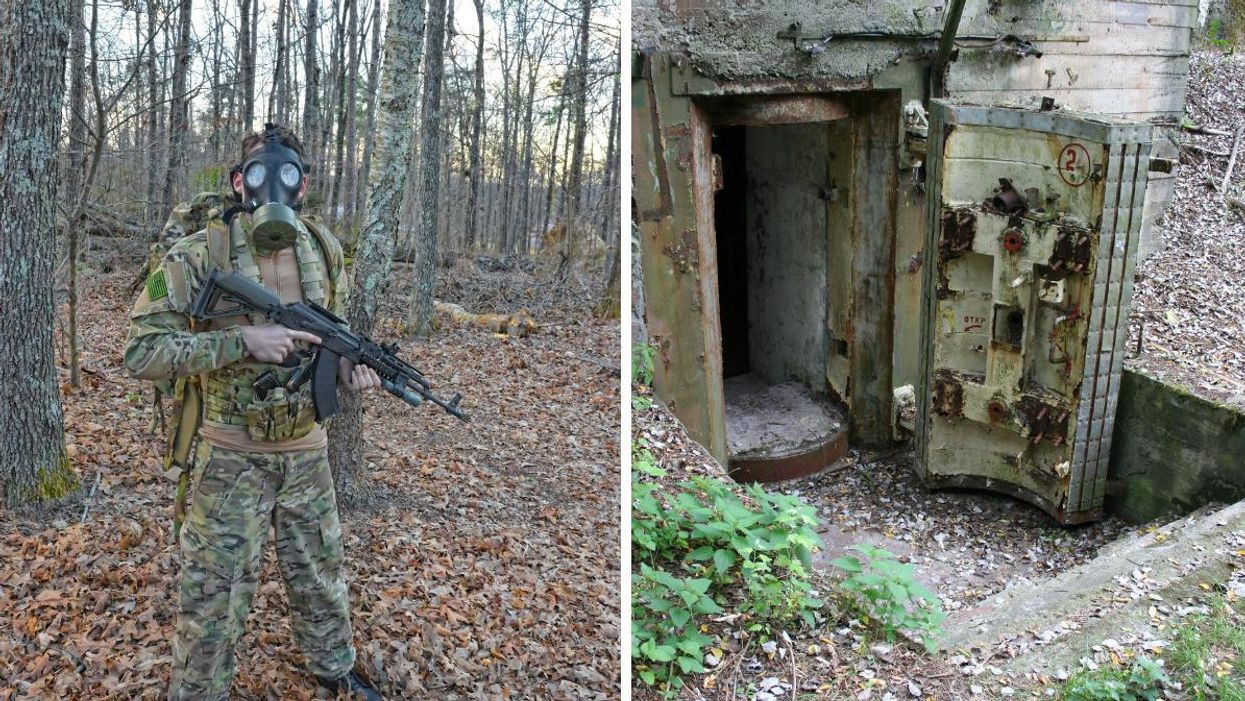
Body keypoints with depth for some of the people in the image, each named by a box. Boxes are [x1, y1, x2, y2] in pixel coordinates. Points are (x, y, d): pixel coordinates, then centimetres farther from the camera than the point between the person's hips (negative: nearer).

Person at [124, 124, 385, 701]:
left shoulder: (322, 250, 0)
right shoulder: (199, 255, -16)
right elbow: (141, 353, -18)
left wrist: (352, 368, -8)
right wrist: (242, 341, -28)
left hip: (306, 451, 5)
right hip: (232, 457, -4)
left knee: (320, 574, 20)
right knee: (215, 594, 6)